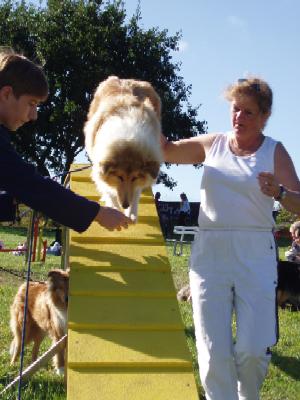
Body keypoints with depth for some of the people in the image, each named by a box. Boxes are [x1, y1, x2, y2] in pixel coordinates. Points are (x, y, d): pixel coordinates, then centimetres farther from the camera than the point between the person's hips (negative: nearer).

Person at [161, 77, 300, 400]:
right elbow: (167, 151, 18)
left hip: (255, 255, -2)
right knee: (214, 352, -3)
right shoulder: (213, 144, 12)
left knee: (254, 350, -6)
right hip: (209, 252, 2)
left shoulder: (274, 151, 4)